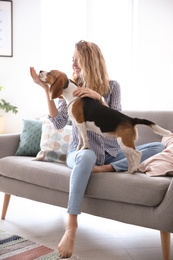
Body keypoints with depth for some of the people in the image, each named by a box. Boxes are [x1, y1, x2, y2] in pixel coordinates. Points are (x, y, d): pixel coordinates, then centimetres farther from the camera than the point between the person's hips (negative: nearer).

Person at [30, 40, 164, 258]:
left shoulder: (112, 86, 1)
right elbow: (59, 123, -8)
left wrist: (98, 98, -22)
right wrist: (46, 89, -15)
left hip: (111, 152, 3)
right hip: (80, 150, -2)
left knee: (159, 147, -16)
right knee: (87, 156, -42)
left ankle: (106, 169, -27)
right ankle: (71, 225, -42)